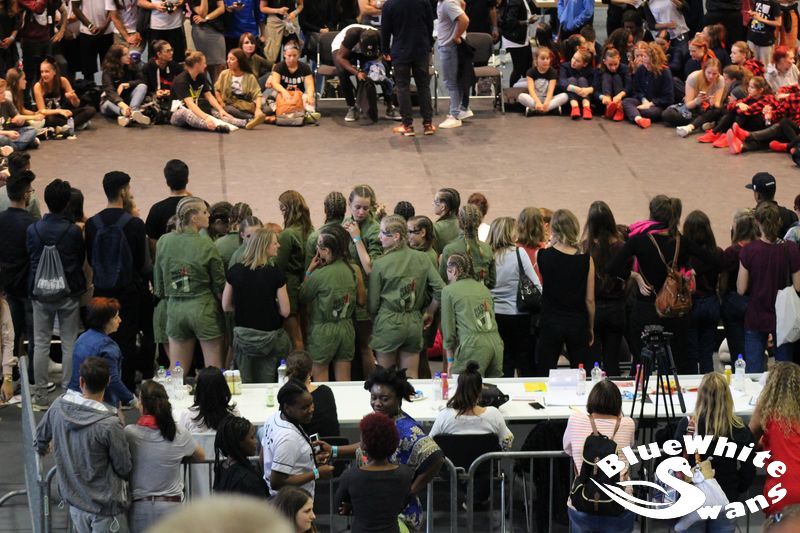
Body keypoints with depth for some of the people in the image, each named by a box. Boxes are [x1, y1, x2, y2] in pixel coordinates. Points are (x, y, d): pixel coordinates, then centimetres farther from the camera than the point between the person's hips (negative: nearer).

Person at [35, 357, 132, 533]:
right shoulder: (110, 425, -26)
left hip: (74, 500, 6)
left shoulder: (59, 406, -10)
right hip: (105, 507, -6)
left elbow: (40, 436, 10)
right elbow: (125, 469, -15)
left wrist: (43, 449, 35)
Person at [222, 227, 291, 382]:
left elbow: (226, 306, 5)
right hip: (269, 337, -3)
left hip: (243, 336, 3)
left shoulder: (235, 271, -2)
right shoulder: (275, 273, -12)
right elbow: (285, 311, -10)